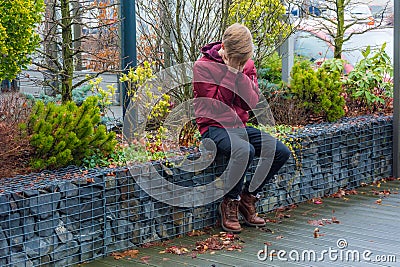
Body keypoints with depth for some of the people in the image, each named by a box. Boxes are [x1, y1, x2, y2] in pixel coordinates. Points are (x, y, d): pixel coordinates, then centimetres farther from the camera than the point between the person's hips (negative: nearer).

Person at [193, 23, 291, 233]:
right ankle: (229, 204, -14)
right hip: (214, 127, -6)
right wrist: (230, 72, -17)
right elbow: (215, 105, -15)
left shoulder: (247, 65, 8)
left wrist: (239, 73, -12)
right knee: (245, 150, -35)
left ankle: (248, 196, 4)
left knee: (281, 152, -11)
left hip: (239, 127, 6)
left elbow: (251, 102, -2)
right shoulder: (203, 66, -7)